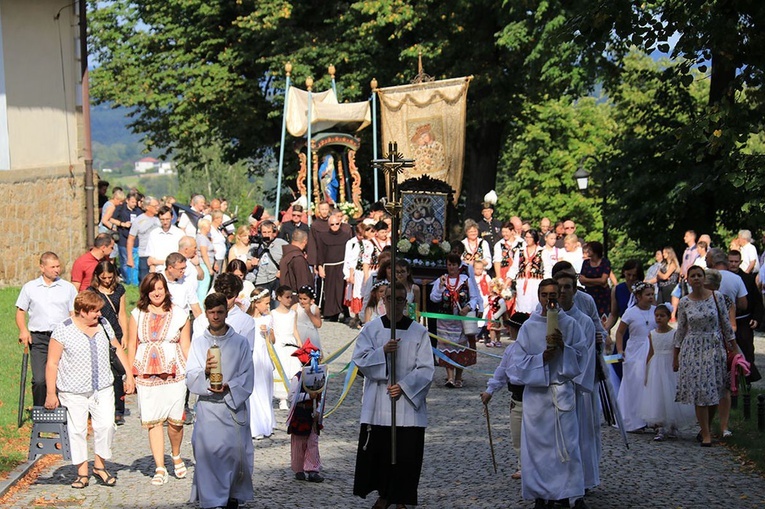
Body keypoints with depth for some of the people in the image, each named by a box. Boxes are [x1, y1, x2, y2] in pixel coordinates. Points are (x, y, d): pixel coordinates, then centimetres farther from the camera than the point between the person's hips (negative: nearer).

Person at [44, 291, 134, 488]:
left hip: (103, 389, 3)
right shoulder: (64, 330, -7)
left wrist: (129, 374, 17)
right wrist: (51, 393, -8)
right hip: (73, 392, -3)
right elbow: (52, 363, -6)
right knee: (77, 430, -1)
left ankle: (99, 466, 8)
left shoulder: (103, 325, 7)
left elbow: (117, 348, 20)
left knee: (106, 425, -9)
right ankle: (82, 473, 10)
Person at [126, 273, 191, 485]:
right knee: (152, 421, -2)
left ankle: (176, 456, 24)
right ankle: (160, 468, 4)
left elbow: (186, 347, 8)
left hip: (174, 373, -1)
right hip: (146, 375, 1)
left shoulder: (179, 314, 7)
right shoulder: (137, 315, 8)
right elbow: (131, 346, 11)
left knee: (175, 419, -5)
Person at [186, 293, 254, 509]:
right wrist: (205, 372, -18)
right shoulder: (199, 343, 9)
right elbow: (191, 379, 3)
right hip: (207, 408, 0)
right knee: (208, 452, -11)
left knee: (235, 451, -3)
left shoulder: (240, 343, 6)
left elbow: (247, 378, 2)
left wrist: (228, 387, -15)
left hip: (234, 406, 0)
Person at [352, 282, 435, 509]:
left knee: (406, 453, -1)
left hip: (408, 402, -1)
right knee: (378, 450, 4)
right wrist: (382, 352, -20)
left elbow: (425, 369, -2)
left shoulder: (419, 332, 1)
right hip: (377, 402, 1)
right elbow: (359, 358, -3)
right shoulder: (371, 328, 4)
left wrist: (404, 386, -14)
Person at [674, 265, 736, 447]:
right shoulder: (684, 302, 1)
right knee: (699, 391, -5)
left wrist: (733, 348, 2)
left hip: (715, 347, 0)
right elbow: (680, 330, 7)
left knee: (714, 391, 3)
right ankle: (706, 434, -3)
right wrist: (675, 357, 8)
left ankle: (707, 428, 22)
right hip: (692, 349, 0)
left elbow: (726, 324, 4)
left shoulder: (717, 297, -1)